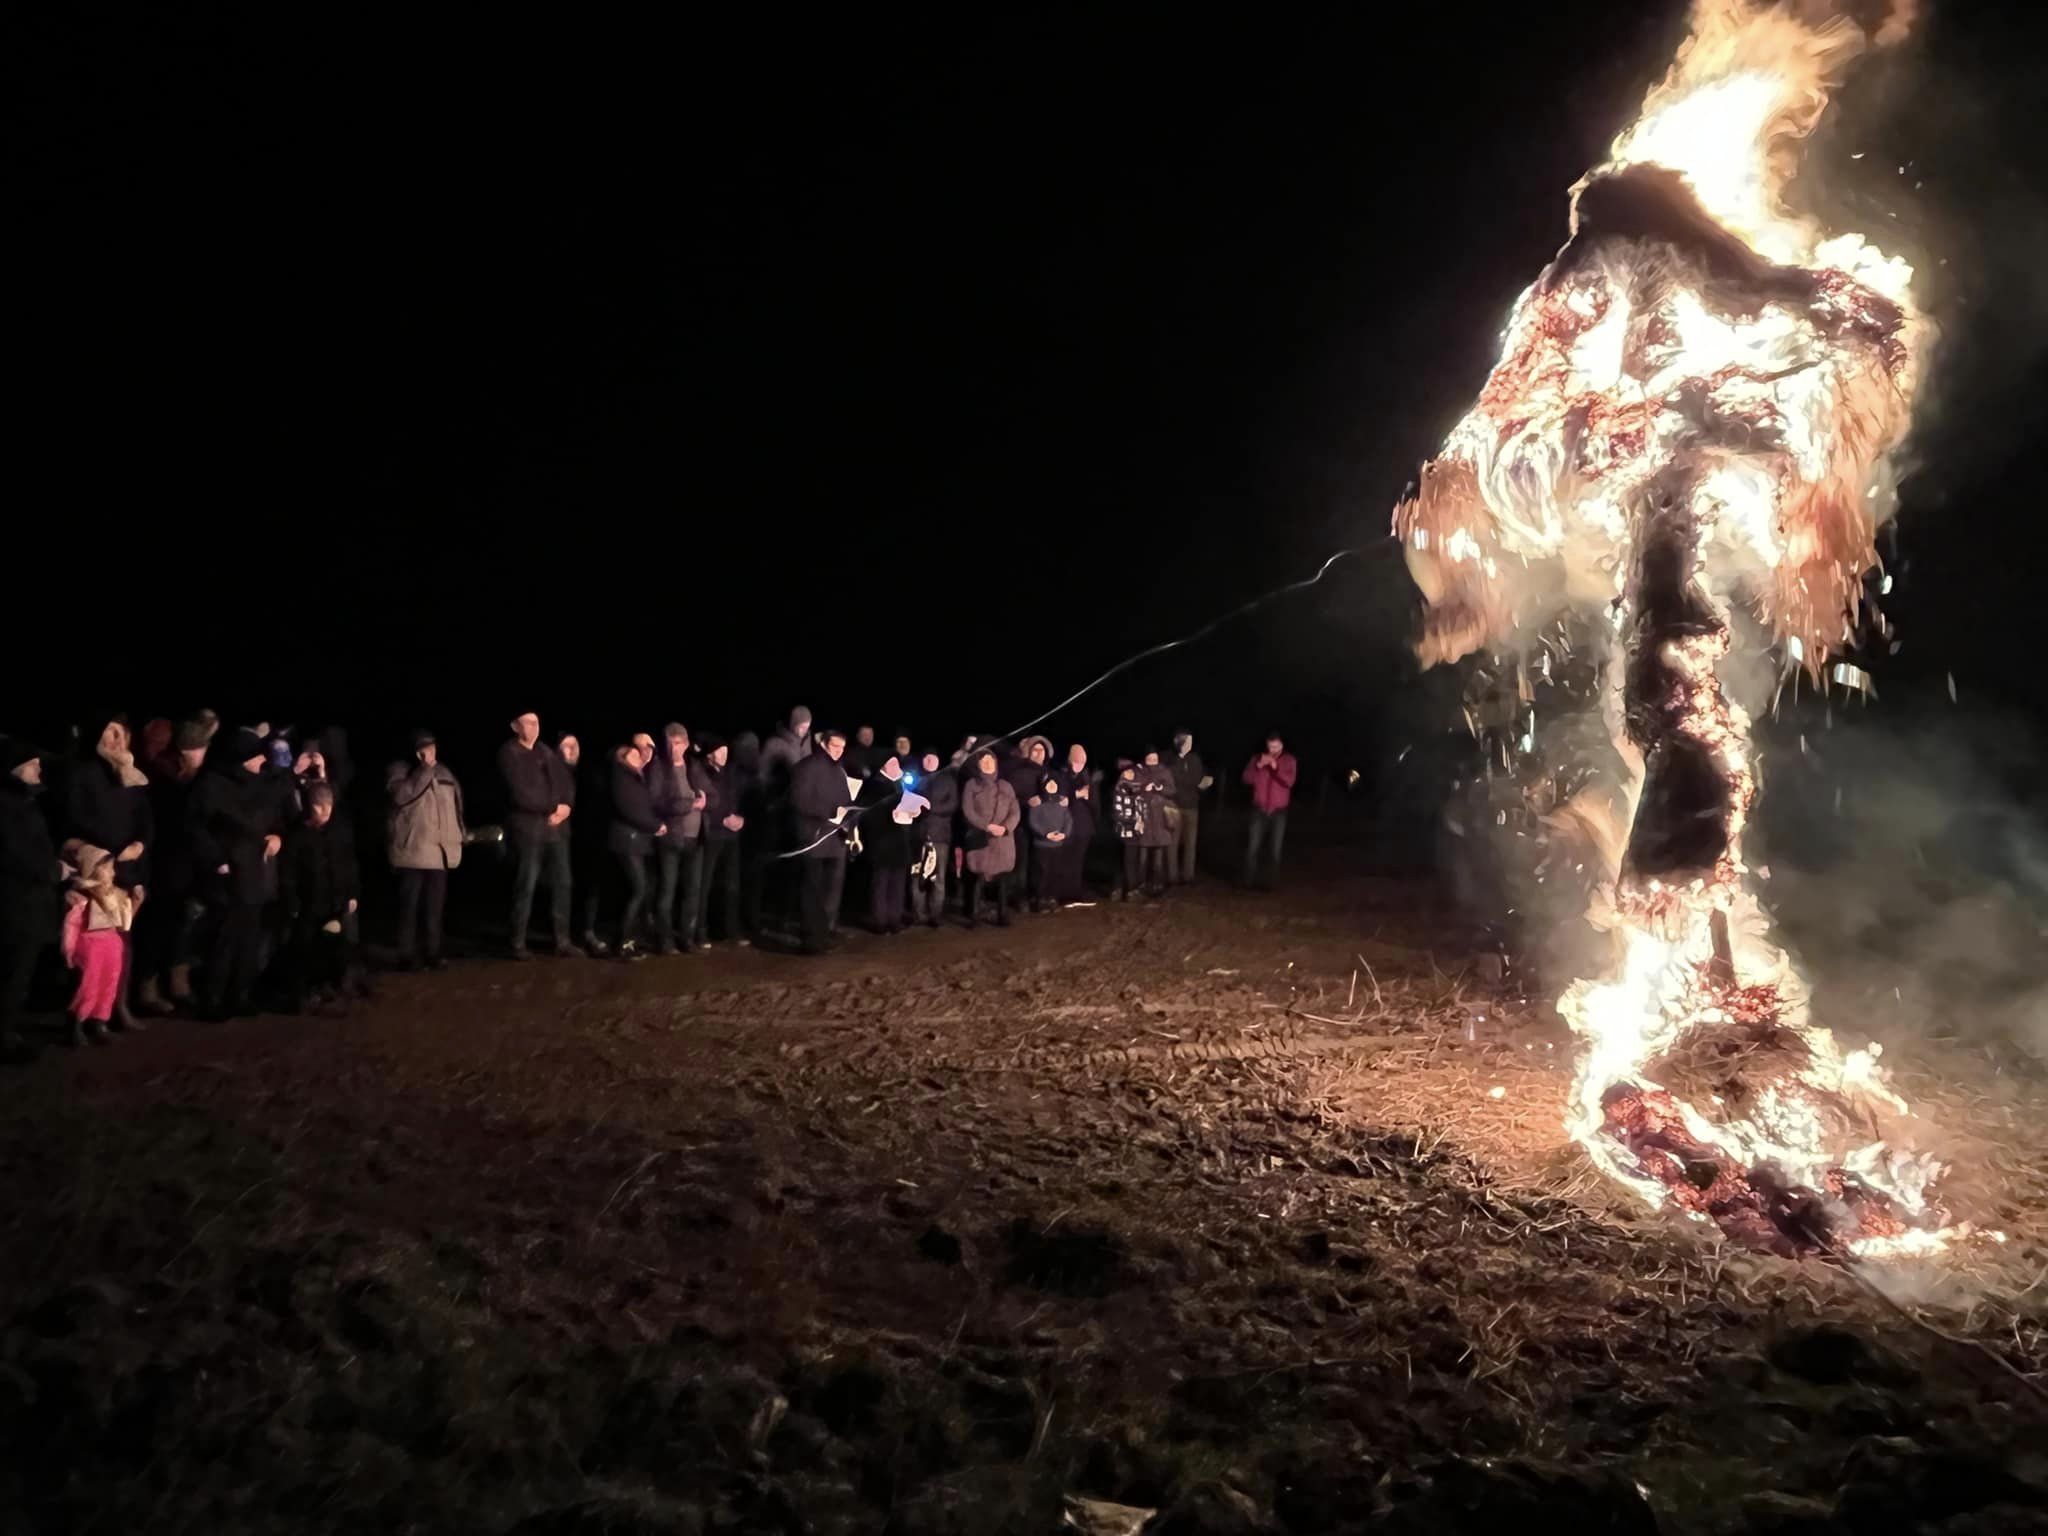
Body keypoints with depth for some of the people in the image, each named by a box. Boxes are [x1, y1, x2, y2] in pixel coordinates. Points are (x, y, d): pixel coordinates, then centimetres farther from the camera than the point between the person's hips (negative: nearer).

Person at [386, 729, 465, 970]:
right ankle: (407, 954, 3)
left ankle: (431, 952, 15)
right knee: (410, 905, -3)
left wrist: (461, 833, 19)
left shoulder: (444, 773, 16)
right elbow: (402, 794, -20)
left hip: (439, 851, 5)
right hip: (413, 850, -5)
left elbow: (456, 805, 24)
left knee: (434, 906, 8)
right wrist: (425, 769, -18)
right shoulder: (400, 770, 0)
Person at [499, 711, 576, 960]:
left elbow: (565, 781, 13)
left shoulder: (546, 751, 17)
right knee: (526, 886, -5)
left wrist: (566, 805, -6)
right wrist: (553, 806, -9)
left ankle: (563, 940, 11)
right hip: (527, 827, -6)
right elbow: (520, 794, -14)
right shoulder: (508, 753, -4)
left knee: (562, 884, 5)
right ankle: (518, 943, 4)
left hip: (556, 826, 6)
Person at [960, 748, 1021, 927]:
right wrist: (987, 826, -17)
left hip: (1003, 841, 3)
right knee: (978, 878, -7)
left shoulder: (1005, 786, 14)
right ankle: (974, 916, -2)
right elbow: (968, 812, -4)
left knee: (1002, 879, 1)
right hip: (979, 840, -3)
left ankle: (1003, 916, 5)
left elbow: (1015, 812, 7)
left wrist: (1005, 827, -13)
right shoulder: (971, 785, 6)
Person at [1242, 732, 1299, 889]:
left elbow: (1289, 782, -14)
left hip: (1278, 811, -1)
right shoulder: (1258, 758, 5)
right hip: (1259, 810, 1)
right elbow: (1247, 778, -3)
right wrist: (1258, 766, -17)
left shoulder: (1289, 761, -1)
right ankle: (1249, 880, 8)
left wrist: (1275, 767, -25)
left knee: (1275, 850, -1)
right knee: (1252, 847, -2)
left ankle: (1269, 882, 5)